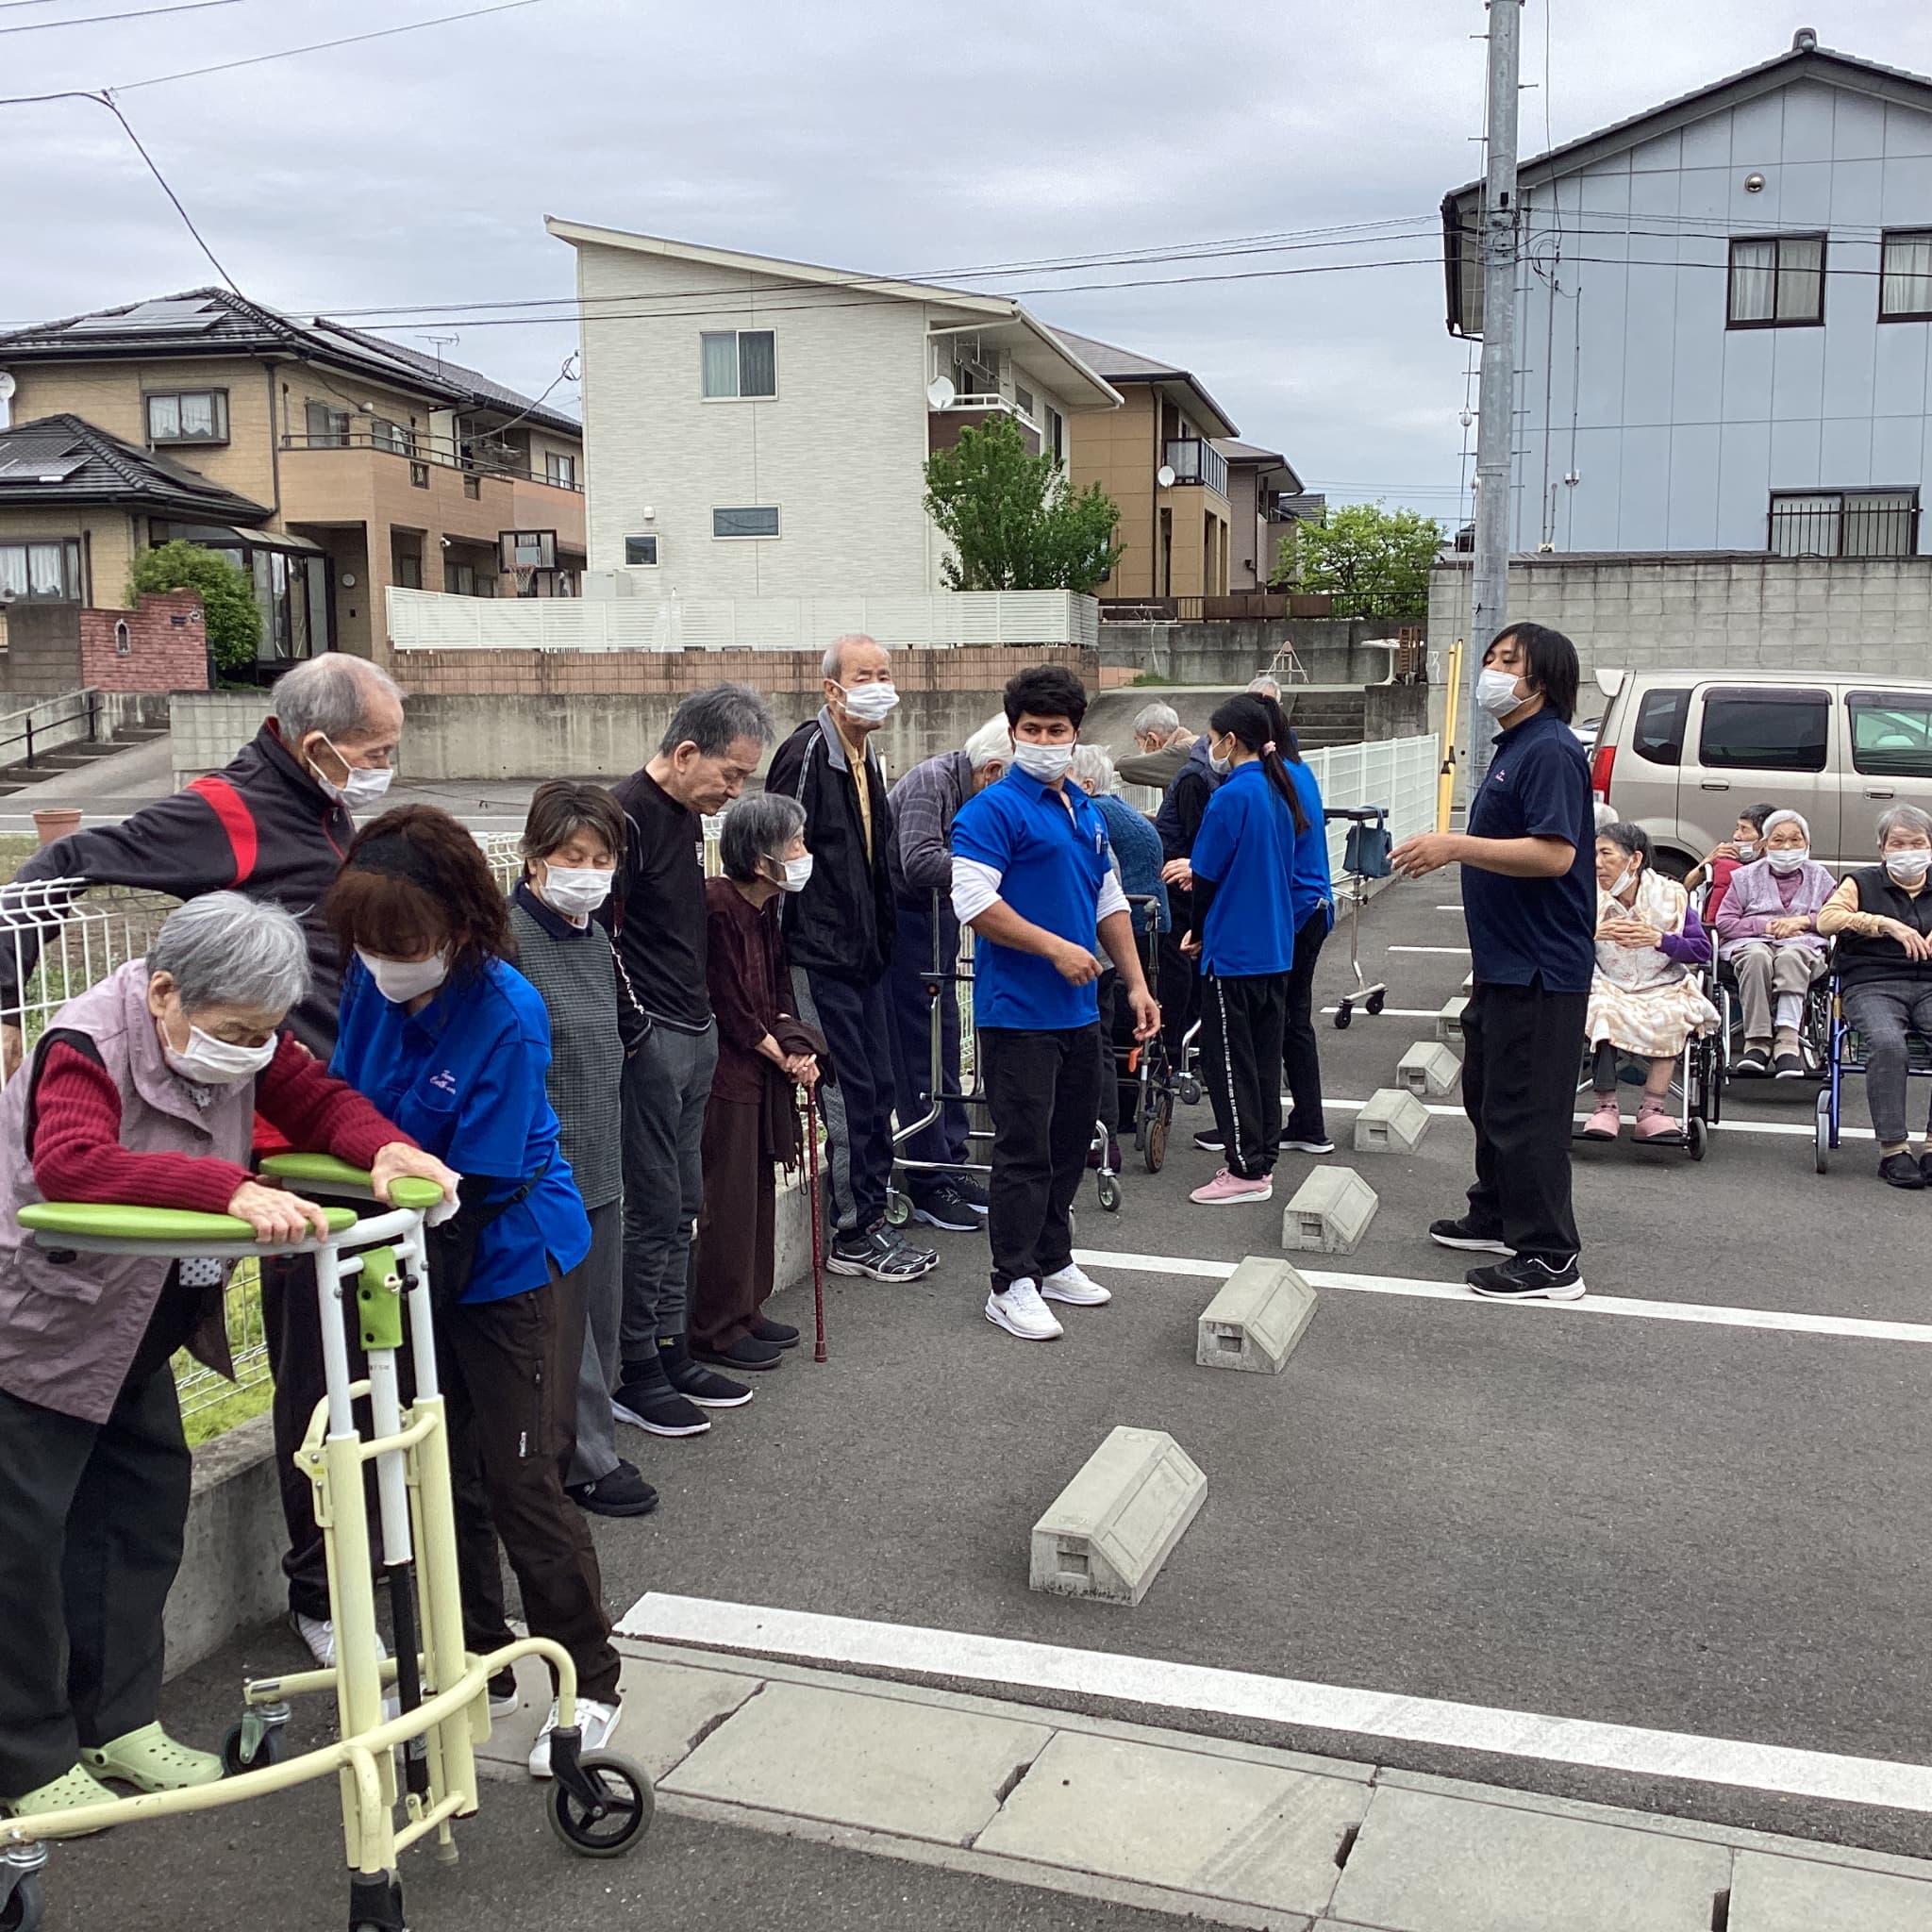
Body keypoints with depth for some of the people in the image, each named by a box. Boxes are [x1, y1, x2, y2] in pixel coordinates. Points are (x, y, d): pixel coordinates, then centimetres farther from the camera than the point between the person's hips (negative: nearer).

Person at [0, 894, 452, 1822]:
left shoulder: (237, 1033, -8)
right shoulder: (85, 1047, -29)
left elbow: (316, 1098, -3)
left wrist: (384, 1148, -25)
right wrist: (232, 1190, -57)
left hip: (136, 1330, 8)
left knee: (145, 1507, 14)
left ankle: (118, 1722, 30)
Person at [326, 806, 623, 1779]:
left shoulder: (505, 1016, -26)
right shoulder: (372, 983, -8)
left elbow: (479, 1186, -23)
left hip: (512, 1266, -6)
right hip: (419, 1262, 6)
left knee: (523, 1482, 0)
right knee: (446, 1475, 15)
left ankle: (589, 1684, 18)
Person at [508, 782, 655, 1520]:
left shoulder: (595, 938, 10)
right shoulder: (506, 940, -17)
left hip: (599, 1166, 8)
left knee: (600, 1318, 16)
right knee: (562, 1323, 3)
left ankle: (583, 1448, 30)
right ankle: (586, 1462, 17)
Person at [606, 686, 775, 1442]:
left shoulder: (687, 814, 13)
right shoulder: (627, 815, -16)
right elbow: (601, 937, -19)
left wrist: (701, 1022, 16)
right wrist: (636, 1033, -16)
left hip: (696, 1038, 9)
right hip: (649, 1041, -9)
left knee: (681, 1207, 15)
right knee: (651, 1210, -3)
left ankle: (670, 1351, 25)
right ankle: (635, 1375, 9)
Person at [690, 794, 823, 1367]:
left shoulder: (766, 909, 7)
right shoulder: (718, 907, -21)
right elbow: (732, 1010, -17)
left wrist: (795, 1048, -2)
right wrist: (787, 1059, -6)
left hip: (762, 1070, 9)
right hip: (726, 1072, -9)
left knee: (758, 1191, 15)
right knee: (728, 1200, -1)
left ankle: (747, 1311, 27)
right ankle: (717, 1330, 10)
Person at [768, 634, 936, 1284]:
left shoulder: (867, 757, 15)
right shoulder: (806, 753, -14)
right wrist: (784, 951, -17)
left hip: (864, 955, 9)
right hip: (820, 957, -9)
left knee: (876, 1088, 12)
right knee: (849, 1092, -5)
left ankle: (871, 1218, 22)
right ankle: (852, 1236, 6)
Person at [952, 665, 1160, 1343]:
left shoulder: (1086, 812, 15)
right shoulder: (994, 810, -10)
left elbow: (1110, 902, 21)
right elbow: (973, 900, -21)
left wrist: (1136, 983, 15)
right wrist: (1055, 948, -19)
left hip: (1079, 1011, 8)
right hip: (1019, 1013, -8)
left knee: (1069, 1145, 15)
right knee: (1025, 1151, -3)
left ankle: (1052, 1261, 28)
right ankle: (1012, 1284, 6)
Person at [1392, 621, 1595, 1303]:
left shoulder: (1550, 750, -18)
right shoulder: (1513, 748, 16)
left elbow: (1553, 854, -28)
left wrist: (1457, 846, -27)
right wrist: (1449, 849, 17)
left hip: (1539, 971, -11)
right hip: (1504, 964, 11)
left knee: (1526, 1112, -6)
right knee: (1488, 1096, 22)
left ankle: (1549, 1259, 2)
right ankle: (1496, 1218, 36)